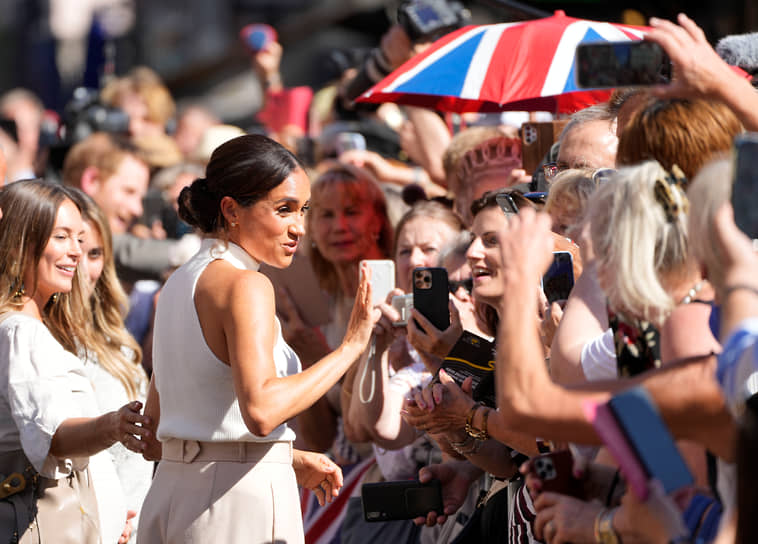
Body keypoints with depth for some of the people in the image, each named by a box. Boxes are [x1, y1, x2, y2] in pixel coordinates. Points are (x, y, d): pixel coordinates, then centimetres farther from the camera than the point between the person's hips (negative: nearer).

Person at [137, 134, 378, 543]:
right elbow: (261, 410, -25)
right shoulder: (243, 285, -11)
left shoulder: (178, 284, 15)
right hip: (240, 498, -9)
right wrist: (350, 346, -18)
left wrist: (287, 460, 20)